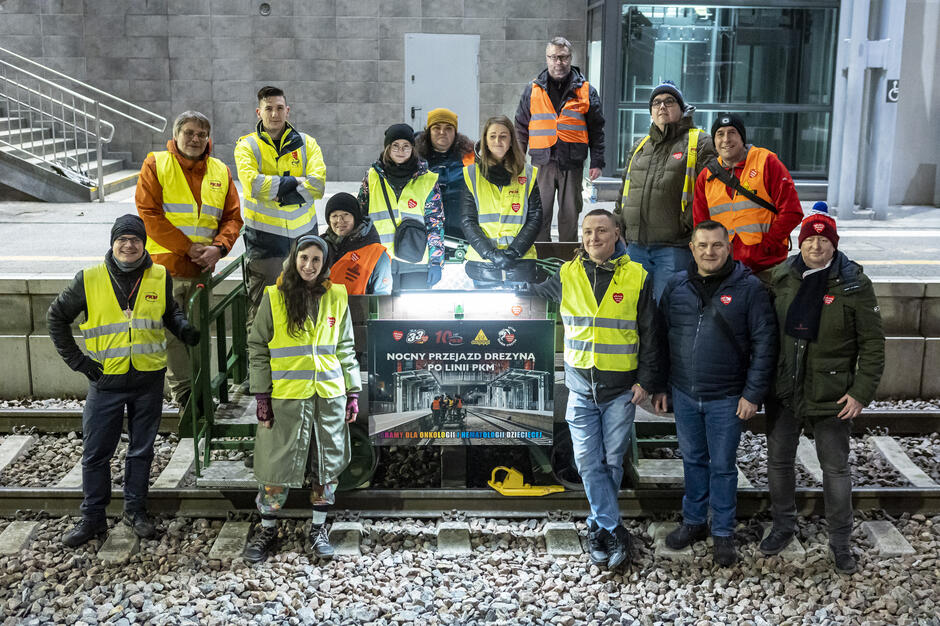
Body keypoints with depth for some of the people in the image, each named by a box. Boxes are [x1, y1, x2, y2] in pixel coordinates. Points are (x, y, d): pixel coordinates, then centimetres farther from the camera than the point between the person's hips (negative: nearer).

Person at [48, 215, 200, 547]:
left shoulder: (160, 277, 0)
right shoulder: (89, 279, -5)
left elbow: (170, 312, 18)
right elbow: (57, 317, 6)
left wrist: (184, 328, -5)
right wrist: (76, 360, -1)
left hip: (149, 380, 1)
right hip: (105, 380, -1)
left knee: (141, 450, 12)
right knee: (95, 453, 5)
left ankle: (135, 509, 28)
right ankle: (92, 518, 18)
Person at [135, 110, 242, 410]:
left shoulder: (220, 171, 12)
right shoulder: (155, 165, 0)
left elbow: (233, 216, 12)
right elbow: (149, 214, -7)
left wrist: (219, 247, -8)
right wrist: (188, 247, -12)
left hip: (202, 269, 3)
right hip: (165, 264, -3)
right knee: (173, 333, -3)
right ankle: (184, 393, 4)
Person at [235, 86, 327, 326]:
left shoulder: (307, 144, 6)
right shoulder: (246, 146, 0)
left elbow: (318, 185, -8)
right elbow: (253, 184, -18)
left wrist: (277, 191, -13)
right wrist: (295, 182, -12)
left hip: (304, 232, 3)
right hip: (264, 236, -3)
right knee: (262, 305, -1)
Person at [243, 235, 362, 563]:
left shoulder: (336, 297, 6)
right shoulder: (274, 297, -1)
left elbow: (345, 349, 11)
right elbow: (257, 348, 0)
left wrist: (353, 393, 7)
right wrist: (261, 396, -5)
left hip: (330, 396, 3)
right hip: (286, 398, -2)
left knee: (327, 464, 9)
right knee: (277, 465, 2)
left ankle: (318, 529, 25)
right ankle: (267, 530, 20)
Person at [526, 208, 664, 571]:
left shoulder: (637, 277, -1)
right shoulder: (567, 275, 4)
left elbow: (651, 334, 2)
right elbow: (528, 291, 21)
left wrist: (646, 380, -2)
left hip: (621, 389, -1)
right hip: (581, 387, 2)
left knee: (612, 462, 5)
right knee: (589, 462, -2)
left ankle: (599, 525, 21)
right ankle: (614, 531, 6)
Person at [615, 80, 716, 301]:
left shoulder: (699, 144, 2)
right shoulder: (639, 146, 21)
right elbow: (623, 192, 25)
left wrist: (690, 225, -16)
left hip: (674, 247, -6)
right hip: (636, 245, 6)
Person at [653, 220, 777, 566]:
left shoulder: (748, 287, -8)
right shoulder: (676, 286, 2)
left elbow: (764, 343, -8)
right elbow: (660, 337, 9)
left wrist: (753, 393, -11)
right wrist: (658, 386, 9)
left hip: (726, 398, -3)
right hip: (683, 394, 3)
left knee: (723, 466, 8)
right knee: (693, 460, 16)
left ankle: (723, 532, 23)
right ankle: (694, 522, 32)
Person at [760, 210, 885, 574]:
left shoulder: (854, 285, -10)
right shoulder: (780, 277, 0)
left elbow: (873, 345, -7)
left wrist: (862, 392, -12)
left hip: (831, 394, -3)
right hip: (784, 390, 4)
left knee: (836, 468, 7)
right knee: (778, 460, 14)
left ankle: (840, 542, 24)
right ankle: (783, 527, 34)